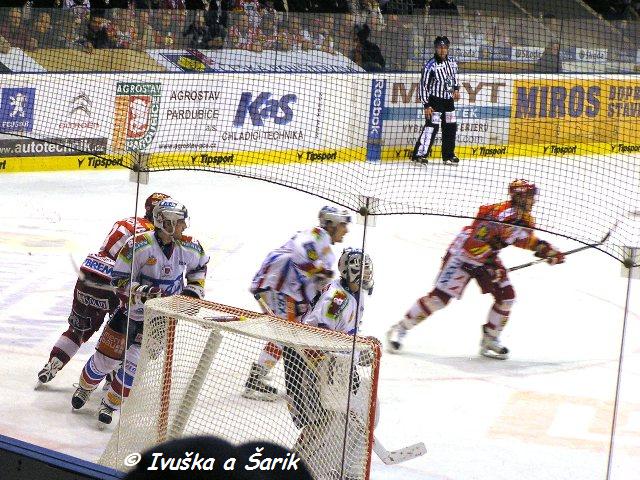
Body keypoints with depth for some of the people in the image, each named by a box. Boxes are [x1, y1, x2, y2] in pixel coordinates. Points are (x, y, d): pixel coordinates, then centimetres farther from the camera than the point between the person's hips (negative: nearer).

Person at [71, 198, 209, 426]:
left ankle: (110, 404, 8)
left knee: (136, 361, -11)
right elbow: (119, 279, -20)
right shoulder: (139, 245, -24)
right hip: (132, 311, -2)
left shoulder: (188, 247, -10)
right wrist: (142, 292, -33)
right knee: (107, 356, 7)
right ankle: (85, 388, 38)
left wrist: (194, 288, 3)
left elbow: (199, 266, 14)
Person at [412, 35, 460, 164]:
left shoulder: (452, 62, 4)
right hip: (435, 100, -6)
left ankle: (448, 155, 24)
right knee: (432, 126, -15)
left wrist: (456, 89, 9)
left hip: (449, 100, 6)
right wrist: (426, 105, -17)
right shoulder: (431, 65, -15)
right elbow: (423, 86, -14)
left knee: (451, 127, 10)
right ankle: (419, 154, -15)